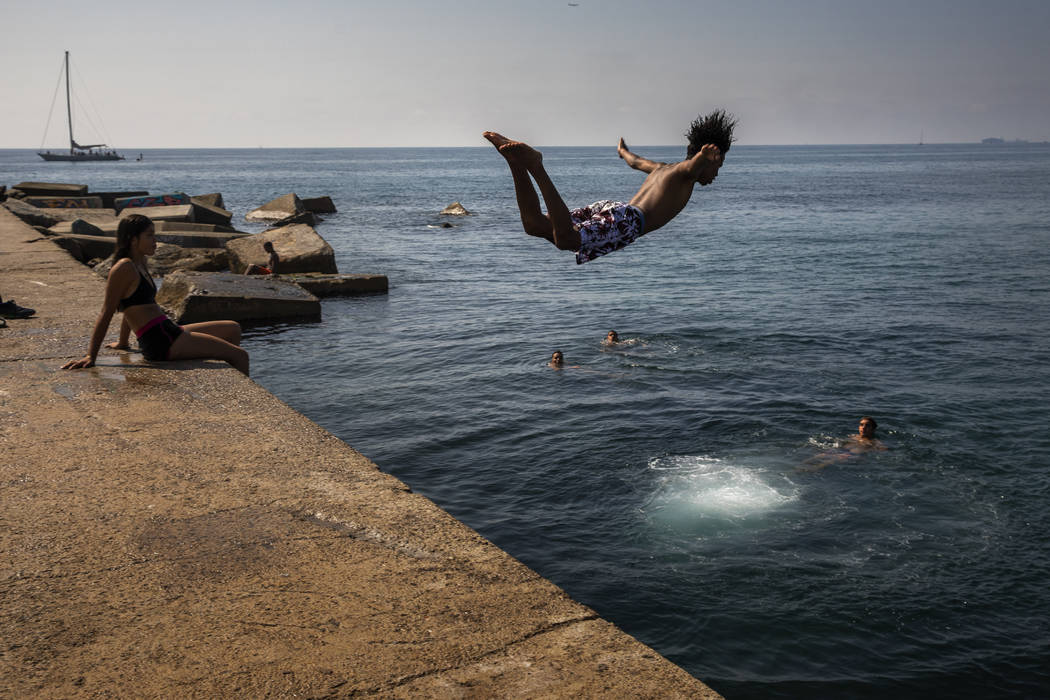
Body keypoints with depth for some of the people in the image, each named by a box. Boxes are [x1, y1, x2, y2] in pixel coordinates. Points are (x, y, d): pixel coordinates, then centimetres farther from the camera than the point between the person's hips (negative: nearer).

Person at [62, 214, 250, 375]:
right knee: (239, 356, -9)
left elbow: (132, 307, 25)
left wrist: (122, 343, 32)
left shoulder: (140, 264, 16)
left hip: (169, 333, 10)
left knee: (233, 329, 21)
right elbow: (106, 313, -14)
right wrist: (91, 356, -14)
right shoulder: (124, 268, -12)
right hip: (161, 343, -10)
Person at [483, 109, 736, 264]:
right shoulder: (685, 171, 13)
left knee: (534, 225, -3)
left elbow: (637, 162, 58)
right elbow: (693, 164, -14)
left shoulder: (664, 168, 37)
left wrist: (624, 151, 82)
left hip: (606, 207, 8)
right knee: (565, 240, -32)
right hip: (627, 219, -8)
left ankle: (515, 157, -17)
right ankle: (534, 164, -36)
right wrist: (704, 156, -38)